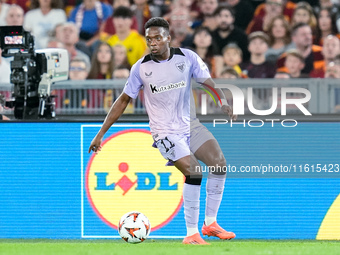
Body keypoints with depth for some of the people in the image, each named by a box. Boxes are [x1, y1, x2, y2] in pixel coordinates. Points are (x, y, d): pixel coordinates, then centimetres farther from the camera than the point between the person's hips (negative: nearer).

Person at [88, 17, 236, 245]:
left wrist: (223, 101, -22)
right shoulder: (141, 67, -6)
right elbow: (124, 100, 3)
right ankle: (191, 233, -16)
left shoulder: (187, 57, -4)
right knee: (193, 171, -23)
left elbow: (210, 82, 0)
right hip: (165, 132, -4)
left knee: (219, 163, -13)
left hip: (191, 126, 4)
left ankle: (210, 223, 3)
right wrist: (101, 134, 5)